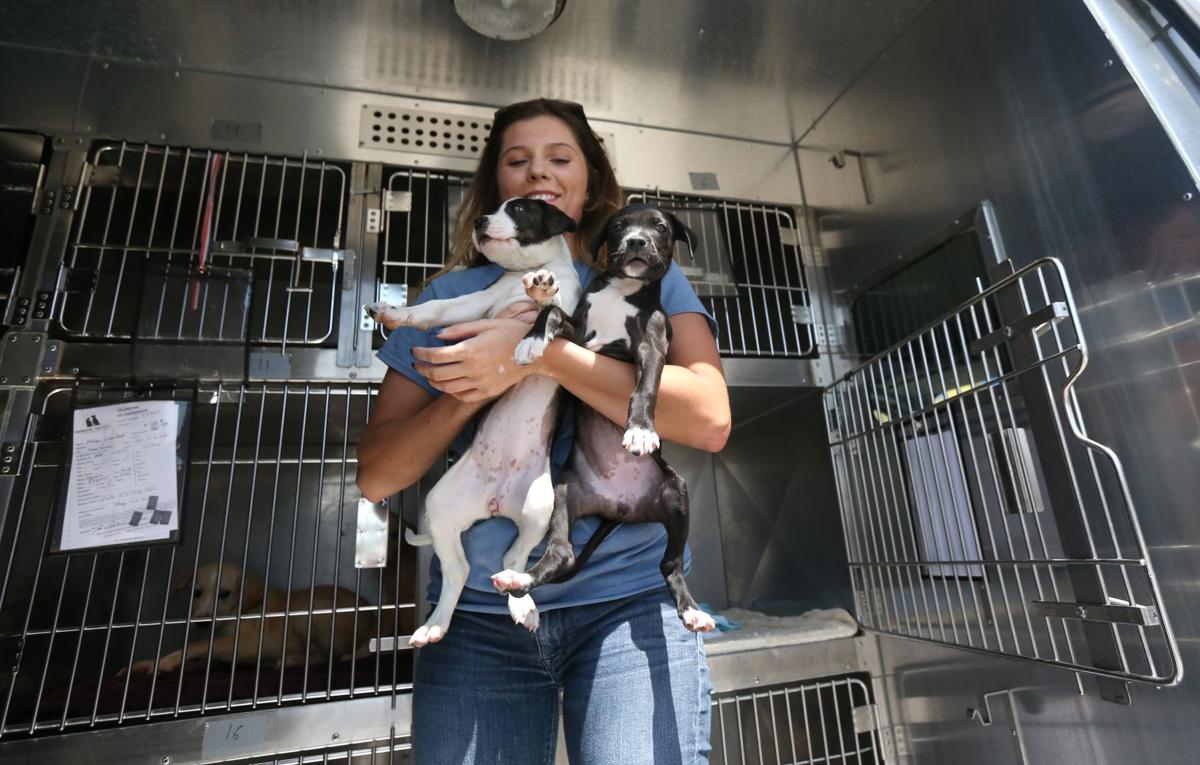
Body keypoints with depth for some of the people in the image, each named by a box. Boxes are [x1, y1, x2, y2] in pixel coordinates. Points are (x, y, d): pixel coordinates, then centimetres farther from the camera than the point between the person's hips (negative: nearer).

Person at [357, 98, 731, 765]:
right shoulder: (451, 297, 9)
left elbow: (709, 419, -13)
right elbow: (377, 475, 4)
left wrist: (541, 353, -18)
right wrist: (478, 388, -13)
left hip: (630, 597, -1)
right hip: (478, 614, 2)